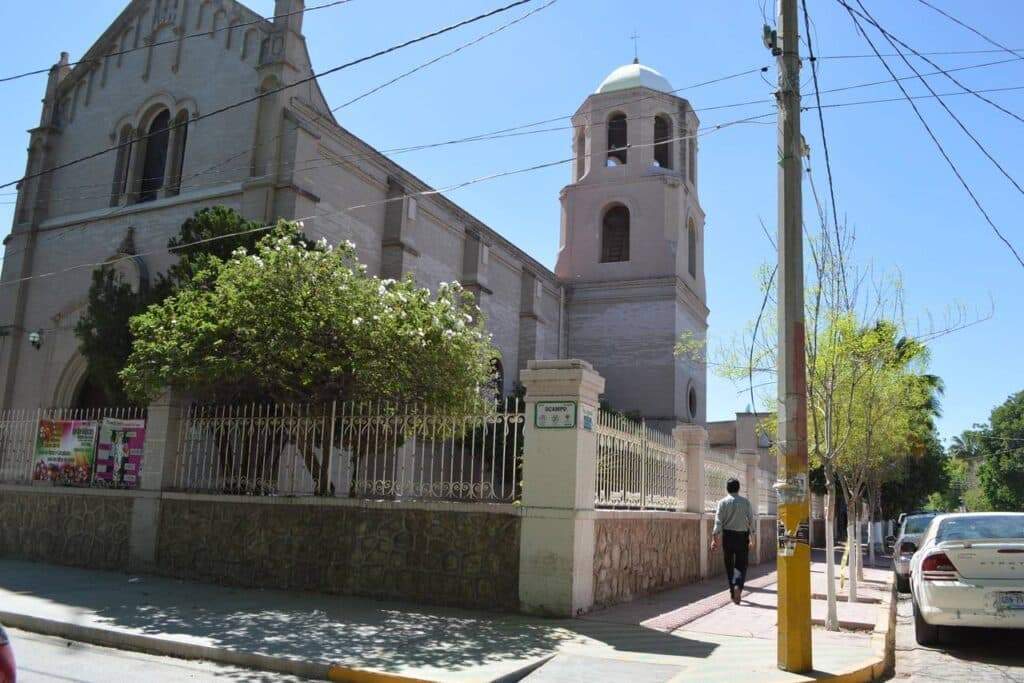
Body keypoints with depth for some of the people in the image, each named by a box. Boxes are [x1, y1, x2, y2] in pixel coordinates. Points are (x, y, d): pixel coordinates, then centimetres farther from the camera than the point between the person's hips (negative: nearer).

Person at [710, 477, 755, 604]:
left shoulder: (722, 502, -2)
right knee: (741, 564, 5)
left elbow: (718, 521, -8)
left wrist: (715, 538, -8)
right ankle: (738, 585, -20)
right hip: (742, 536, 0)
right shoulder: (746, 502, 1)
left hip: (728, 535, 0)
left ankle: (732, 591, 17)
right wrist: (751, 538, 7)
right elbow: (751, 521, 0)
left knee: (729, 565, 12)